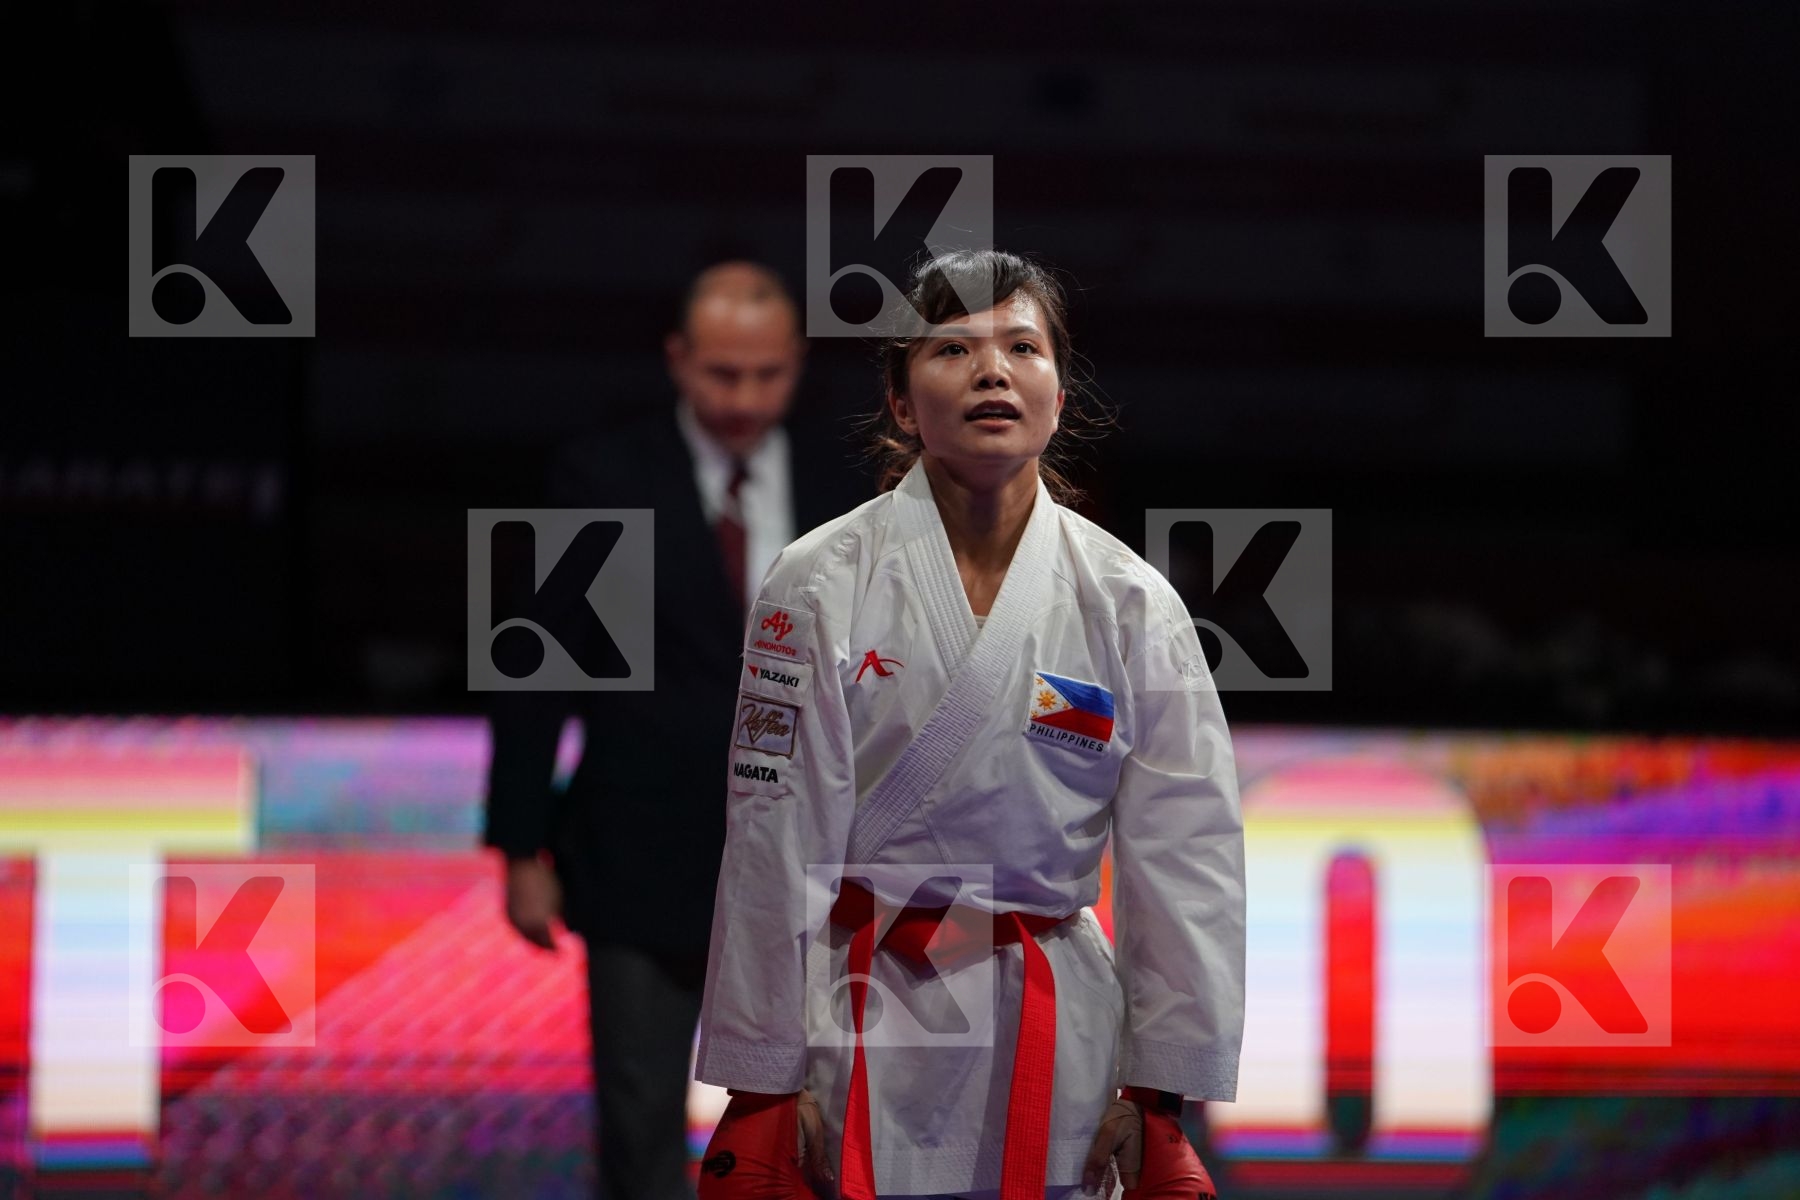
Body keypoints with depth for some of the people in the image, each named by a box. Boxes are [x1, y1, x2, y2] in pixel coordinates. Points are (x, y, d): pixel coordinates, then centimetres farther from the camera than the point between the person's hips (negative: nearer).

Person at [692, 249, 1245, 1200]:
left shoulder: (1132, 606, -1)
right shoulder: (821, 588, -6)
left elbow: (1186, 857, 2)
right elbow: (775, 849, -4)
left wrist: (1159, 1094, 0)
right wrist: (764, 1081, -4)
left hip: (1059, 1042, 2)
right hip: (865, 1041, -2)